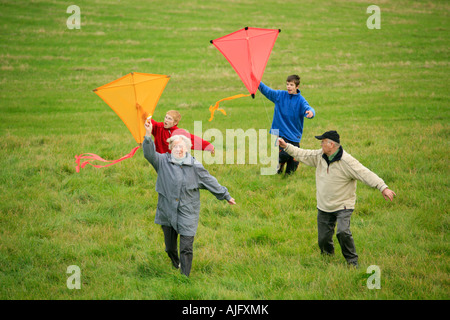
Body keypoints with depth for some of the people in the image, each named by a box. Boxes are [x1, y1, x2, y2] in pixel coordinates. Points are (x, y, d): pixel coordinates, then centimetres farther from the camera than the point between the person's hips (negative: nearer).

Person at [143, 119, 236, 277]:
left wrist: (225, 195, 17)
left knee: (186, 248, -8)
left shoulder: (195, 166, -1)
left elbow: (210, 181, 9)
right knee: (170, 247, 13)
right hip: (167, 210, 1)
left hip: (187, 212, -1)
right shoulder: (163, 162, -1)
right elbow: (149, 154, -16)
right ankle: (176, 264, 44)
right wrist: (148, 135, -32)